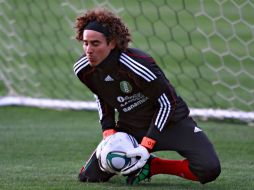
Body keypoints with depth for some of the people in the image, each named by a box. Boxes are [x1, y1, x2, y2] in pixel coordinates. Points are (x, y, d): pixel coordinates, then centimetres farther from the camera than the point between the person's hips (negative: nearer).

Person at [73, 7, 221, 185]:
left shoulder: (138, 65, -31)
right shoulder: (83, 69, -13)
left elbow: (167, 103, -22)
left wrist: (147, 145, -25)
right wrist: (108, 132, -5)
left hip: (170, 121, -4)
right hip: (128, 127, 4)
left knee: (209, 170, -27)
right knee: (89, 176, -8)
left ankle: (153, 166, -1)